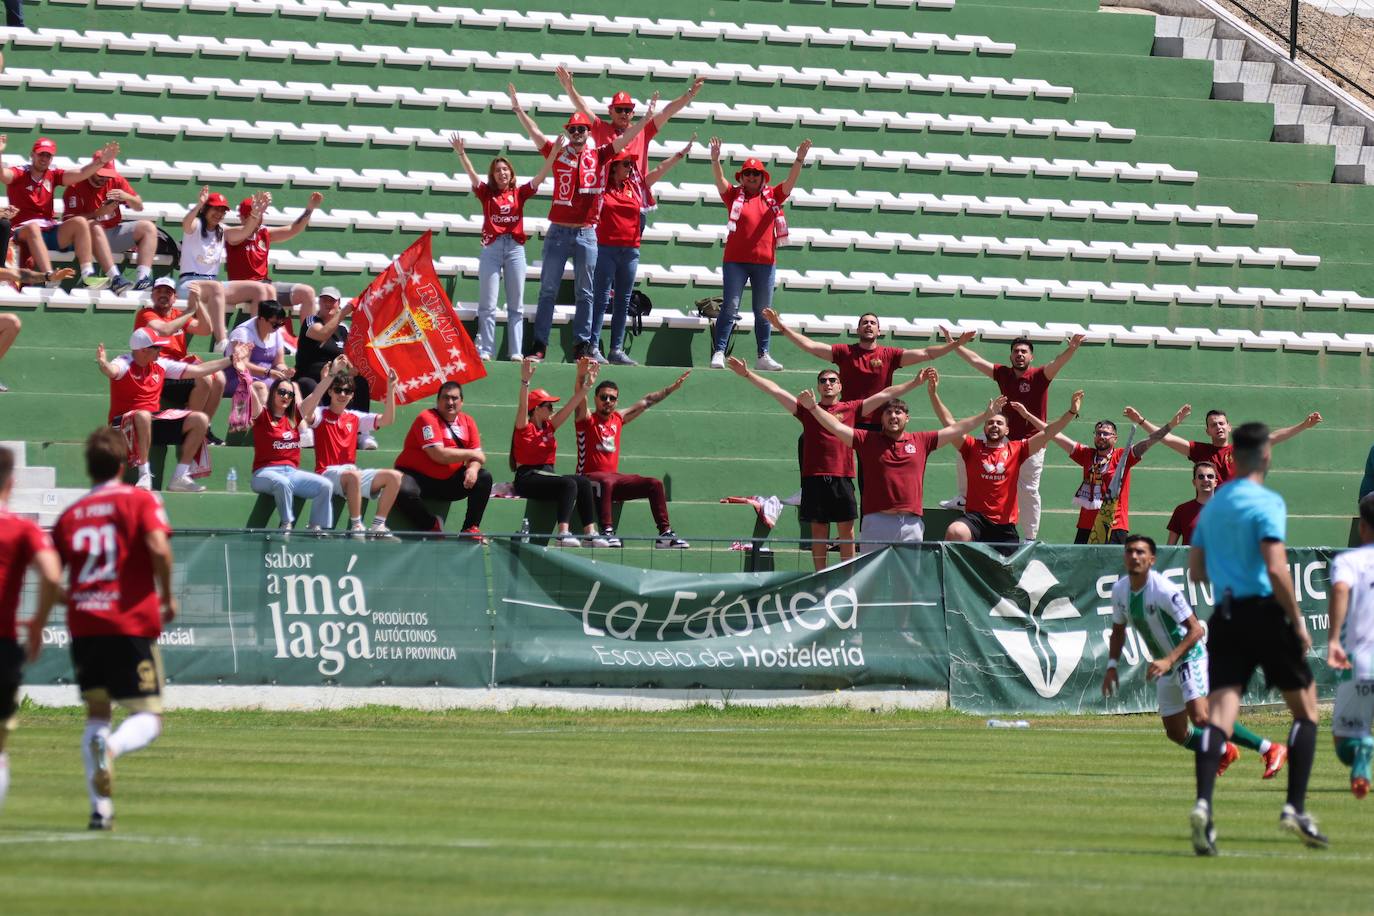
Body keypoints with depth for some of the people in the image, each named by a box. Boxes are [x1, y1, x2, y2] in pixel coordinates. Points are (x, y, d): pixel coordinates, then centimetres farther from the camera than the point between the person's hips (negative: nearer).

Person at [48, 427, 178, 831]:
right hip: (132, 624, -4)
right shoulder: (140, 500, 1)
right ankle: (111, 746, -34)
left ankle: (100, 807, 3)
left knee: (97, 715, 16)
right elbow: (159, 547, -15)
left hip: (83, 624, 4)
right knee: (148, 719, 1)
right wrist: (167, 597, -1)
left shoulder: (70, 514, 12)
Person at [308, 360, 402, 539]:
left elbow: (387, 420, 12)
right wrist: (330, 376, -31)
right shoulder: (321, 415, -1)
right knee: (353, 475, -39)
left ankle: (378, 526, -10)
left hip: (352, 472, 6)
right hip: (328, 473, -6)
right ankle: (356, 527, -31)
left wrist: (390, 389, -1)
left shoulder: (355, 418, 15)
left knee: (395, 476, -9)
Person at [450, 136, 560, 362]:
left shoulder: (519, 193, 8)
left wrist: (554, 154, -8)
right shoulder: (486, 193, 5)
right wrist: (461, 153, -21)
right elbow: (472, 174, -7)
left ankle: (515, 352, 6)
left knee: (516, 305, 4)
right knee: (488, 305, -1)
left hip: (515, 248, 1)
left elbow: (540, 177, 3)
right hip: (491, 248, -1)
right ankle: (485, 351, -2)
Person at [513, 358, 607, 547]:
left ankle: (590, 533, -25)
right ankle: (562, 533, -42)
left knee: (583, 482, -16)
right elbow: (523, 406, -22)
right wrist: (525, 381, -36)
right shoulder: (524, 428, -4)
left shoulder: (549, 426, 16)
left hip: (548, 475, 8)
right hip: (527, 479, -8)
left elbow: (572, 405, 15)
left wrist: (586, 383, 8)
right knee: (568, 484, -30)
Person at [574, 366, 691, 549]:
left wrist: (672, 388, 31)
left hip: (614, 478, 7)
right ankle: (607, 532, -50)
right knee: (606, 482, -40)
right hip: (589, 477, -7)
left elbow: (646, 402, 25)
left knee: (655, 484, -6)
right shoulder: (587, 419, 0)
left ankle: (665, 534, -9)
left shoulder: (618, 419, 16)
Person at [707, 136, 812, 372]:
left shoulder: (772, 196, 9)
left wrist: (800, 160, -17)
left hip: (765, 262, 2)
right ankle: (718, 353, -7)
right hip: (735, 261, -2)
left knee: (763, 312, 8)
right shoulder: (734, 195, 4)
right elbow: (720, 181, -9)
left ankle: (763, 356, 14)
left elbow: (790, 181, -1)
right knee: (730, 308, -5)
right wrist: (715, 160, -27)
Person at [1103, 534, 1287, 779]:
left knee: (1200, 718, -26)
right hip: (1165, 666, 8)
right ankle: (1224, 753, 36)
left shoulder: (1164, 590, -24)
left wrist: (1168, 661, -32)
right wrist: (1112, 666, 3)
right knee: (1176, 733, 9)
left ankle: (1269, 750, -17)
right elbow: (1118, 630, 16)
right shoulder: (1120, 591, -1)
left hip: (1189, 657, -8)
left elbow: (1196, 630, -24)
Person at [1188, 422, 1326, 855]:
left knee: (1219, 716, -3)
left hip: (1225, 617, 5)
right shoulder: (1267, 503, -9)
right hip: (1264, 611, -5)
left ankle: (1203, 803, -25)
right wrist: (1298, 621, -10)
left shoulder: (1212, 505, 13)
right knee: (1305, 709, 10)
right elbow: (1275, 569, -17)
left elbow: (1196, 571, 18)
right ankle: (1295, 808, 1)